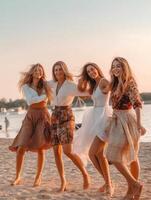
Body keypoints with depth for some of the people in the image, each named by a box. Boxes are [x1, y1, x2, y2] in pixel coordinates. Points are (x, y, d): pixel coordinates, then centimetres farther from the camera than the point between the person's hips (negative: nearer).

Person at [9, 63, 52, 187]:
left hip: (43, 116, 1)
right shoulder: (25, 86, 4)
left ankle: (38, 177, 7)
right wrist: (45, 96, -14)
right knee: (21, 147, -9)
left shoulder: (46, 85, 9)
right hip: (30, 116, 0)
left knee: (40, 147, -7)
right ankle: (18, 177, 6)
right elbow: (30, 100, -11)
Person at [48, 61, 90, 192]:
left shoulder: (71, 85, -10)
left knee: (67, 151, -18)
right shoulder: (55, 84, 9)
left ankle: (85, 174, 3)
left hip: (66, 117, -6)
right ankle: (63, 181, 12)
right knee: (57, 152, 2)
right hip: (55, 117, 6)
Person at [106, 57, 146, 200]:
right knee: (131, 157, 12)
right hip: (118, 121, 9)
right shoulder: (116, 84, 13)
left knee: (114, 156, -9)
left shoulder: (129, 83, -13)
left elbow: (137, 104, -20)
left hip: (127, 120, -9)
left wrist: (139, 124, -26)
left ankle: (134, 185, 1)